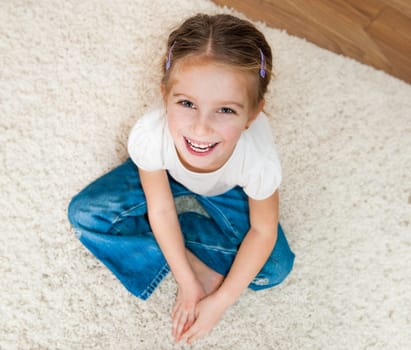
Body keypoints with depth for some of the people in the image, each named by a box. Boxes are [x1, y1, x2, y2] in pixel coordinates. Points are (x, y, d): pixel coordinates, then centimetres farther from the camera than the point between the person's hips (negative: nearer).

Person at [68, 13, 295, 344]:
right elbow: (161, 210, -22)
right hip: (166, 174, 1)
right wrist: (188, 281, -18)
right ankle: (197, 264, -10)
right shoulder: (149, 135, -40)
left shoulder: (259, 161, -41)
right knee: (85, 214, -15)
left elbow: (263, 231, -22)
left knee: (275, 268, -16)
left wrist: (222, 301, -20)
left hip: (227, 190, -1)